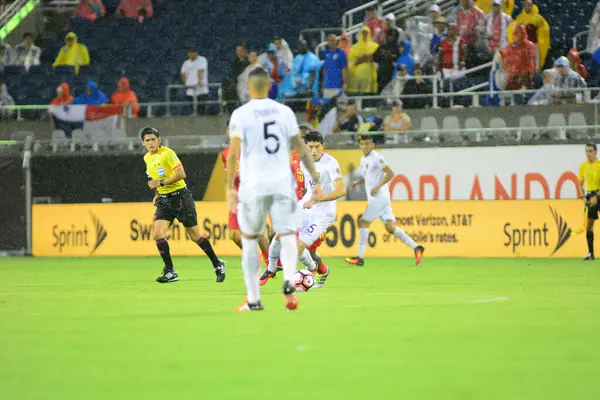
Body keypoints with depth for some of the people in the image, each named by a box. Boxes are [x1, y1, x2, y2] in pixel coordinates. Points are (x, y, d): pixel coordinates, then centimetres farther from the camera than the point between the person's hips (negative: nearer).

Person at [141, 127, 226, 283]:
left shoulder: (167, 153, -15)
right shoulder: (147, 158, 9)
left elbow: (180, 174, -22)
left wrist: (162, 183, -23)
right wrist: (158, 193, 12)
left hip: (180, 197, -6)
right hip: (163, 200, 6)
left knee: (195, 236, 2)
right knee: (158, 234, -13)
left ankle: (218, 265, 19)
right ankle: (170, 272, -5)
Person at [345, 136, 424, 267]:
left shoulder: (377, 158, -11)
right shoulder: (363, 159, 17)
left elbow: (390, 173, -15)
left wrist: (378, 187, -20)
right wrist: (357, 182, 10)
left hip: (379, 196, -9)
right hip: (373, 198, 9)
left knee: (363, 222, -6)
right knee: (390, 227, 2)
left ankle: (360, 258, -3)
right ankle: (416, 247, 1)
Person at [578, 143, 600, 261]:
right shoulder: (583, 166, 7)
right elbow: (581, 184, 16)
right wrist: (583, 197, 2)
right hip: (590, 196, 5)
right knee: (588, 225, 3)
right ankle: (590, 253, 8)